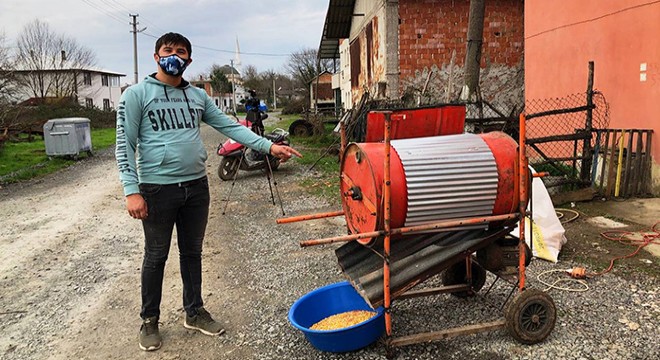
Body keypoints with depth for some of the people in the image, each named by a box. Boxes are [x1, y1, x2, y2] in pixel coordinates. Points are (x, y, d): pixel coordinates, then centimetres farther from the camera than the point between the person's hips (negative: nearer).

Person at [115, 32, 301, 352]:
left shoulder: (198, 96, 11)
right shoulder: (136, 94, -2)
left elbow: (230, 126, 9)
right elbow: (125, 145, -6)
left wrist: (269, 146, 0)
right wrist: (131, 191, -15)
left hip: (196, 186, 4)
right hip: (158, 189, -4)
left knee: (192, 253, 15)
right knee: (156, 257, 8)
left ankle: (194, 312, 31)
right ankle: (149, 320, 27)